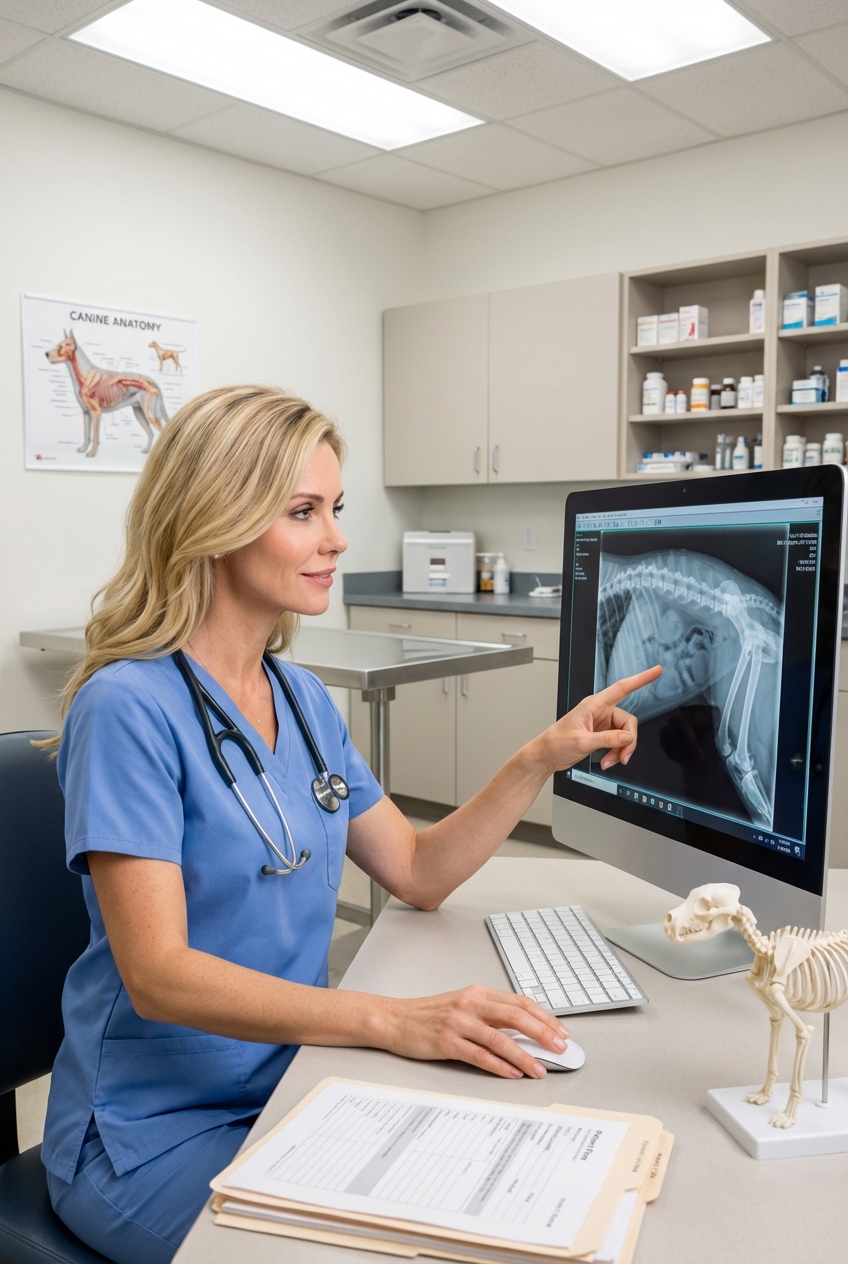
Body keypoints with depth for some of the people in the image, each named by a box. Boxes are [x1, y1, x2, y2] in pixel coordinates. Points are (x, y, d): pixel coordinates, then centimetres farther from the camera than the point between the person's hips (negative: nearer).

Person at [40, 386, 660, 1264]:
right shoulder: (130, 707, -19)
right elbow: (158, 976, -25)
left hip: (287, 1084, 6)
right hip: (160, 1133, -6)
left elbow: (418, 873, 6)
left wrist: (540, 759, -6)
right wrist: (395, 1020, -35)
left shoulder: (300, 697, 5)